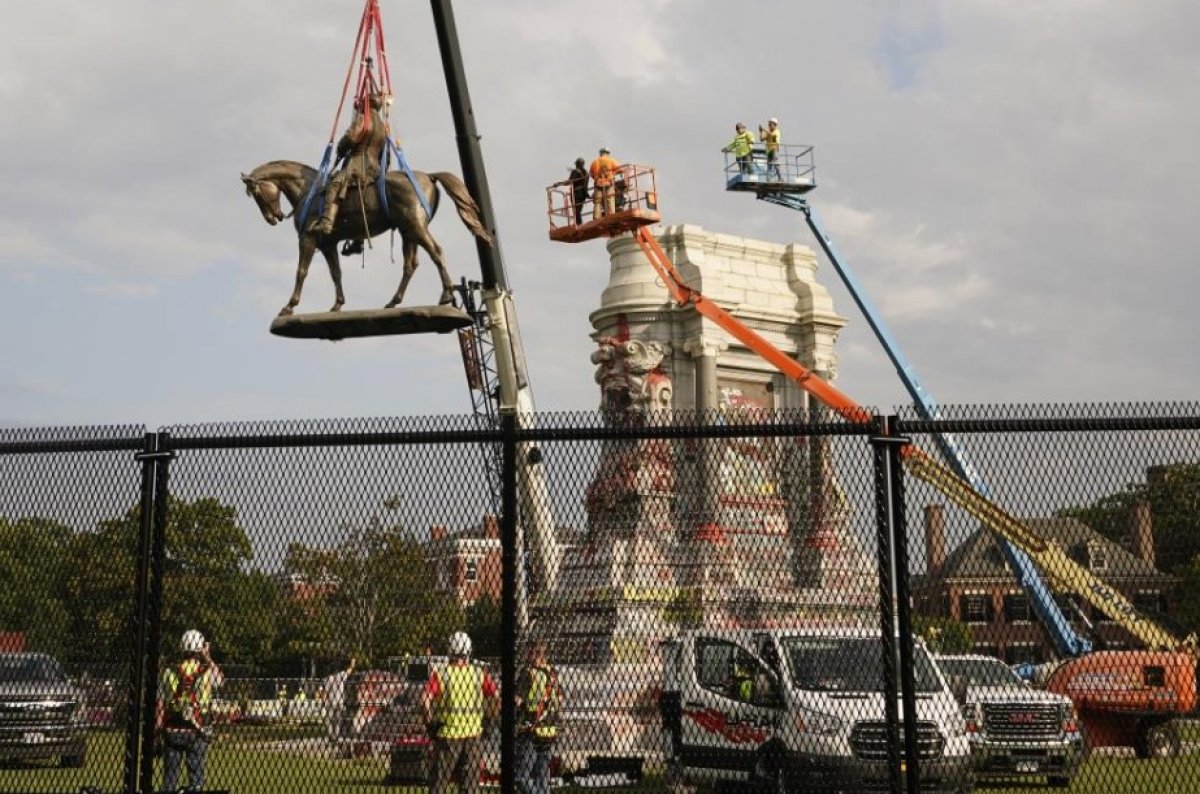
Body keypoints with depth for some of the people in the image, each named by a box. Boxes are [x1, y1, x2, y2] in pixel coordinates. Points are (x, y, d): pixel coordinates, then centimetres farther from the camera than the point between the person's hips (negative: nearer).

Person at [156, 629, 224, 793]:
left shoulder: (169, 672, 0)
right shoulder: (207, 671, -5)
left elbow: (159, 705, 1)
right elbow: (221, 680, 19)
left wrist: (158, 732, 7)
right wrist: (208, 658, 23)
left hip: (172, 731, 2)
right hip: (197, 732, -2)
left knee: (169, 779, 9)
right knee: (196, 779, 3)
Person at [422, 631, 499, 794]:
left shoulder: (440, 673, -3)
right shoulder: (479, 673, 2)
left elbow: (425, 698, -16)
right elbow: (496, 695, -4)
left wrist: (429, 721, -4)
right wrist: (489, 718, 8)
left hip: (447, 733, -1)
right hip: (474, 733, 1)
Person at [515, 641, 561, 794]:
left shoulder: (528, 673, -13)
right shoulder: (553, 675, 7)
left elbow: (517, 701, -17)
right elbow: (560, 701, 17)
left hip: (530, 731, -7)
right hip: (550, 731, 7)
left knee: (522, 777, -4)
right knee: (542, 774, 14)